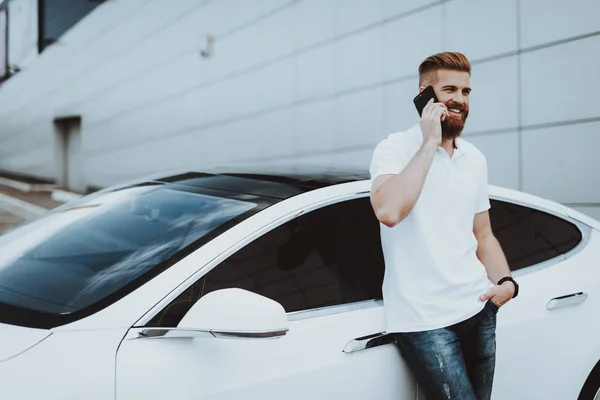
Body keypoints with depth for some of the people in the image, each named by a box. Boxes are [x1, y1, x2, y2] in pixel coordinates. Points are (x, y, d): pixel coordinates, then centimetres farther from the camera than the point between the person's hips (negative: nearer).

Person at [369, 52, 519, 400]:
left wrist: (506, 282, 0)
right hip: (424, 319, -6)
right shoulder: (395, 149, -8)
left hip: (479, 309, 6)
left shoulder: (475, 159, 11)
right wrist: (429, 143, -20)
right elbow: (389, 212, -28)